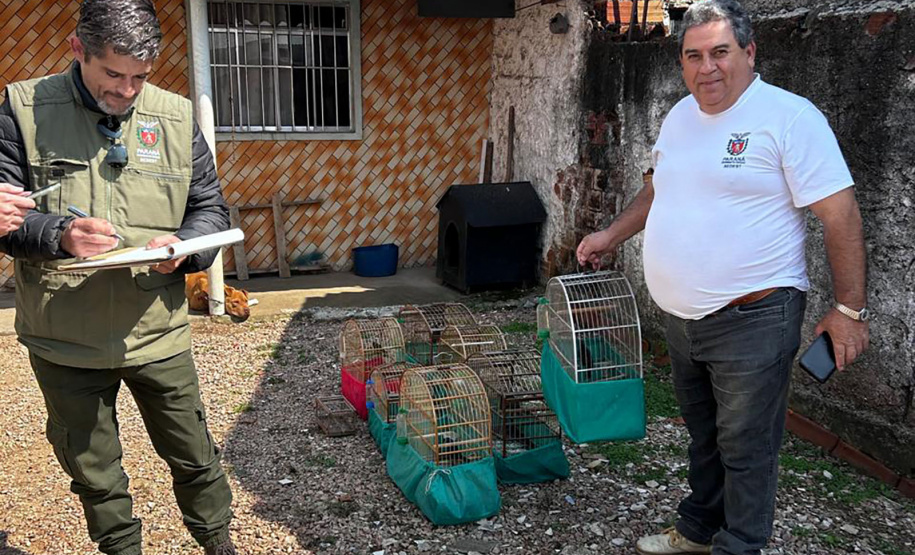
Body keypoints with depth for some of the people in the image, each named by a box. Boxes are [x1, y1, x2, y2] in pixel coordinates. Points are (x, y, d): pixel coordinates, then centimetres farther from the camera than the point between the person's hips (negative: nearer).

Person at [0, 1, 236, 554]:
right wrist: (59, 235, -24)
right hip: (65, 339, 0)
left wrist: (183, 247, -14)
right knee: (94, 474, 16)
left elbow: (210, 207, 7)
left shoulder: (176, 115, 2)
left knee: (195, 457, 13)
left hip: (159, 333, 1)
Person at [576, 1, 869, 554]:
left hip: (752, 320, -7)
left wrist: (850, 308, -16)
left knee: (746, 448, 5)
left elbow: (840, 214, -15)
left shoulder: (789, 116, -14)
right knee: (704, 434, 22)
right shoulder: (681, 115, 9)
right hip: (684, 319, 8)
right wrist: (612, 235, 18)